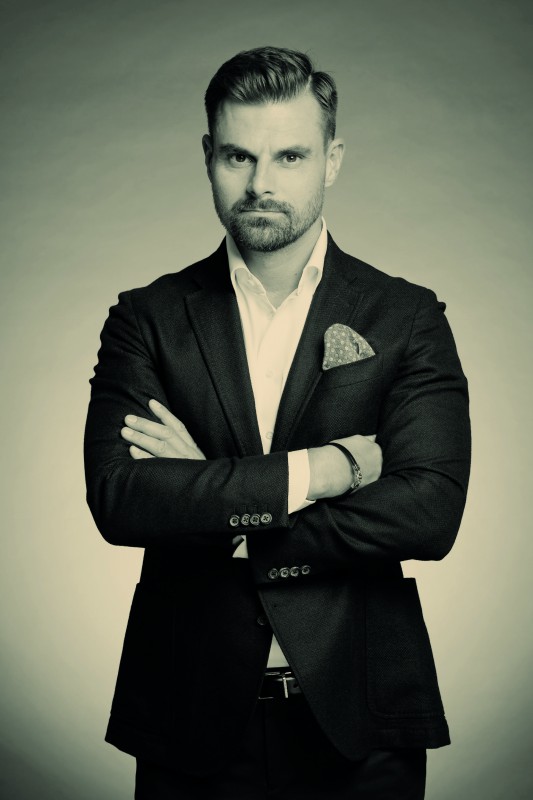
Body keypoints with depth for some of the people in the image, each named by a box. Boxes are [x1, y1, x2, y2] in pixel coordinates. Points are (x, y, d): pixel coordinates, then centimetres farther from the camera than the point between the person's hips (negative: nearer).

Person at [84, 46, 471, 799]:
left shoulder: (408, 319, -1)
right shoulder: (147, 319, 1)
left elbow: (430, 512, -14)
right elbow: (118, 498, -14)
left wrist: (213, 508, -14)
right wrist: (320, 469, -17)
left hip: (356, 718, 0)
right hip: (192, 717, 1)